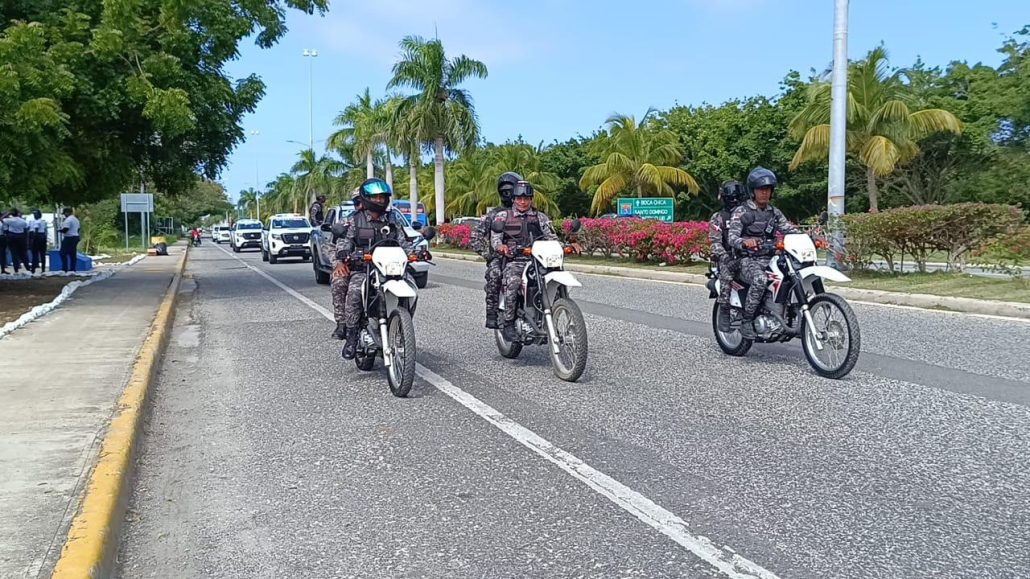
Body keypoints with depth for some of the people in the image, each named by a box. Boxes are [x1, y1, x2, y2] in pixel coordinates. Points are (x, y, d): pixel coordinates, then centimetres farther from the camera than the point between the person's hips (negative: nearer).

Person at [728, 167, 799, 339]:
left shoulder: (774, 213, 18)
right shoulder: (741, 212, 0)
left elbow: (791, 230, 9)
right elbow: (732, 237, -13)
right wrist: (744, 242, -36)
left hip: (770, 259, 5)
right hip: (748, 260, -5)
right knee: (760, 280, -37)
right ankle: (746, 322, -27)